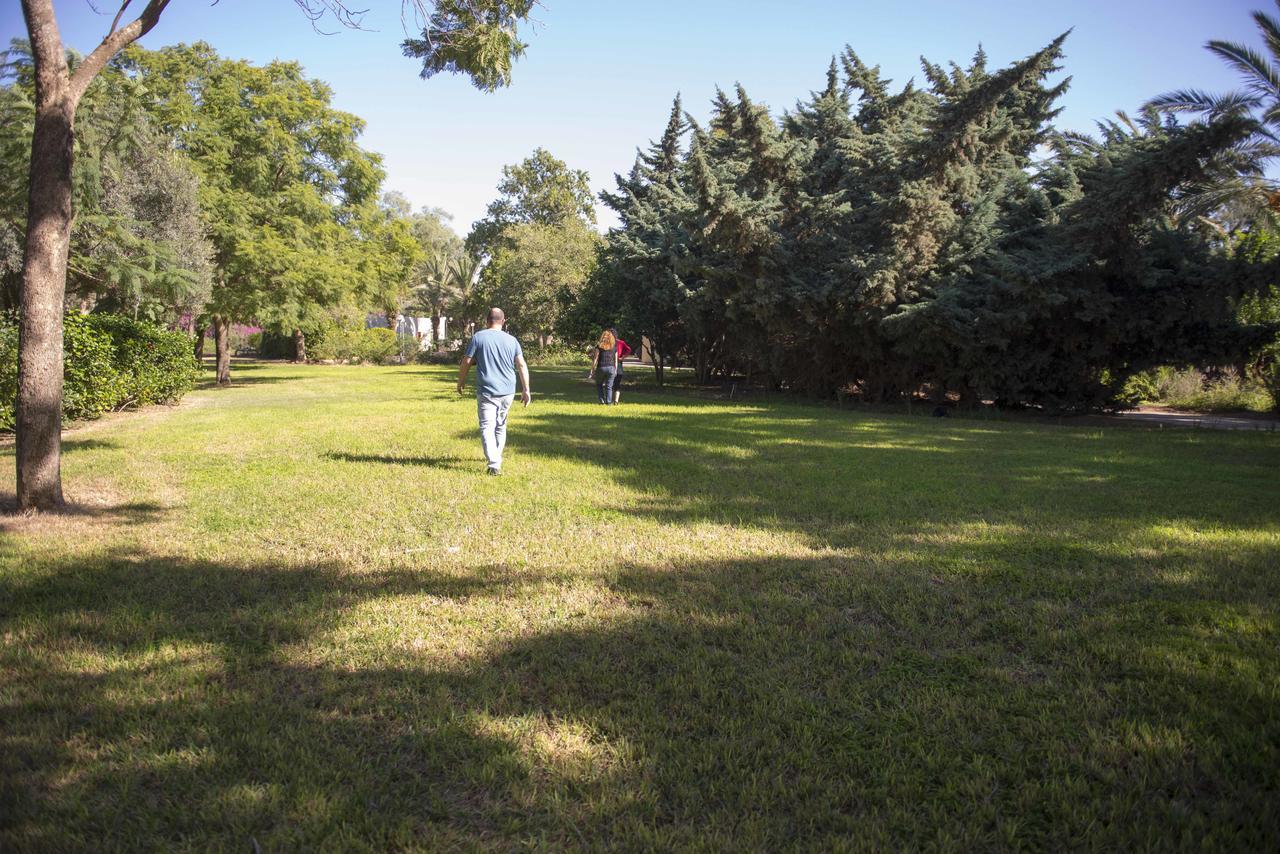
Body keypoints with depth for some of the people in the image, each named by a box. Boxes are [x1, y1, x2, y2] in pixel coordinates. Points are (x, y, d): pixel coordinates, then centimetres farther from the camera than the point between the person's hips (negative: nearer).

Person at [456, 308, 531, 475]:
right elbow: (522, 365, 0)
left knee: (487, 427, -4)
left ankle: (494, 465, -19)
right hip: (508, 392, 4)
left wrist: (461, 381, 13)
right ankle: (496, 459, 34)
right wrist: (526, 390, 3)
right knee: (501, 426, 20)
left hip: (486, 391, -4)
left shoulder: (478, 337, -3)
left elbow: (466, 362, -2)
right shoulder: (512, 340, 4)